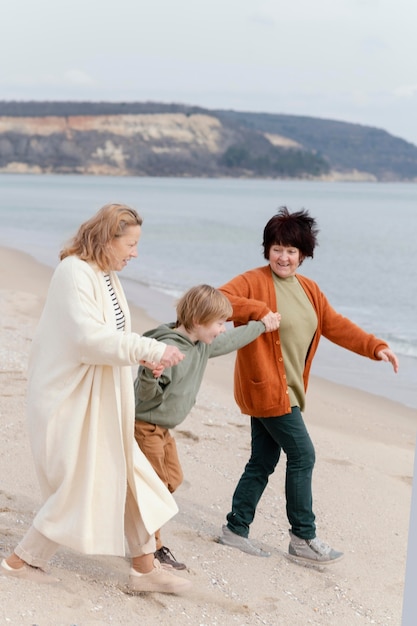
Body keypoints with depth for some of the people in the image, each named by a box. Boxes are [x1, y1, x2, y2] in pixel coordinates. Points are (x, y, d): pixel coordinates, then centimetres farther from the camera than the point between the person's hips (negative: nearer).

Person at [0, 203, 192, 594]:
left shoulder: (105, 276, 10)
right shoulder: (74, 273, -19)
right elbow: (89, 337, -28)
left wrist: (143, 357, 3)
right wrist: (150, 349, -26)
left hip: (102, 401, 10)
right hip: (72, 401, -10)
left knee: (127, 480, 12)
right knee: (78, 488, -1)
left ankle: (144, 569, 22)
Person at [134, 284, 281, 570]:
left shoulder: (202, 345, 2)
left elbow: (231, 341, 22)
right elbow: (149, 396, -26)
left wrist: (261, 325, 32)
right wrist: (151, 375, -48)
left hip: (163, 428, 10)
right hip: (144, 425, -10)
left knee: (172, 478, 14)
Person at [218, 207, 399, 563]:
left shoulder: (309, 290, 12)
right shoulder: (254, 281, -11)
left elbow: (335, 325, 15)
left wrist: (374, 347, 7)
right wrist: (258, 310, -32)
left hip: (287, 390, 8)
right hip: (265, 387, -8)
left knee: (263, 462, 12)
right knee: (302, 456, -5)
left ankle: (236, 529, 24)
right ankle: (303, 539, 7)